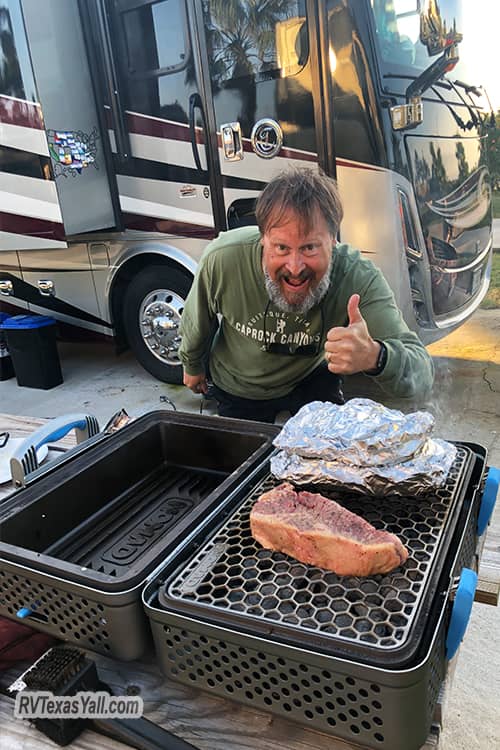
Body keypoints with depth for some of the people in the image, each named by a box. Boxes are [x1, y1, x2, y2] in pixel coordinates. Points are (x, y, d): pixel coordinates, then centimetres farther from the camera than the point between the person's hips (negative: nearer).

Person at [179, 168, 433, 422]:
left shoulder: (358, 280, -36)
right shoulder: (221, 260, -34)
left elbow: (421, 375, -42)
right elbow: (197, 323, -11)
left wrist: (375, 357, -64)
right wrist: (192, 366, 6)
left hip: (313, 381, 0)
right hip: (236, 390, 1)